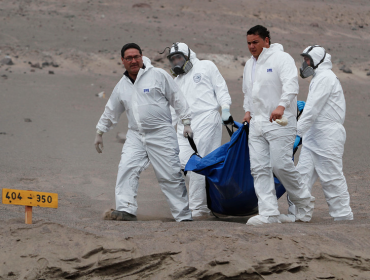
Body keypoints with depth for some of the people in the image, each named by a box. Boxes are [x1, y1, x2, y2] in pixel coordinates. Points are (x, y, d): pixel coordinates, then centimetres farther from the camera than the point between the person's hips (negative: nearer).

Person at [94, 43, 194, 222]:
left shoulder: (158, 75, -1)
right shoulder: (122, 86, 13)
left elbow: (177, 99, 2)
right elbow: (111, 111, 26)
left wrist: (186, 122, -1)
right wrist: (99, 132, 32)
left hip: (162, 135, -4)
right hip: (135, 136, 4)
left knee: (171, 176, -3)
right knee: (126, 169, -15)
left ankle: (184, 216, 5)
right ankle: (126, 209, -16)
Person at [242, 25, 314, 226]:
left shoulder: (281, 58, -7)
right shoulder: (250, 64, 19)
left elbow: (290, 84, -22)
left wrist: (281, 106, -37)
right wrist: (248, 110, 15)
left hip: (279, 123, -7)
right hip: (257, 124, 7)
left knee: (281, 165, -12)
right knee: (259, 169, -3)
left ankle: (304, 202, 9)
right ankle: (269, 213, -4)